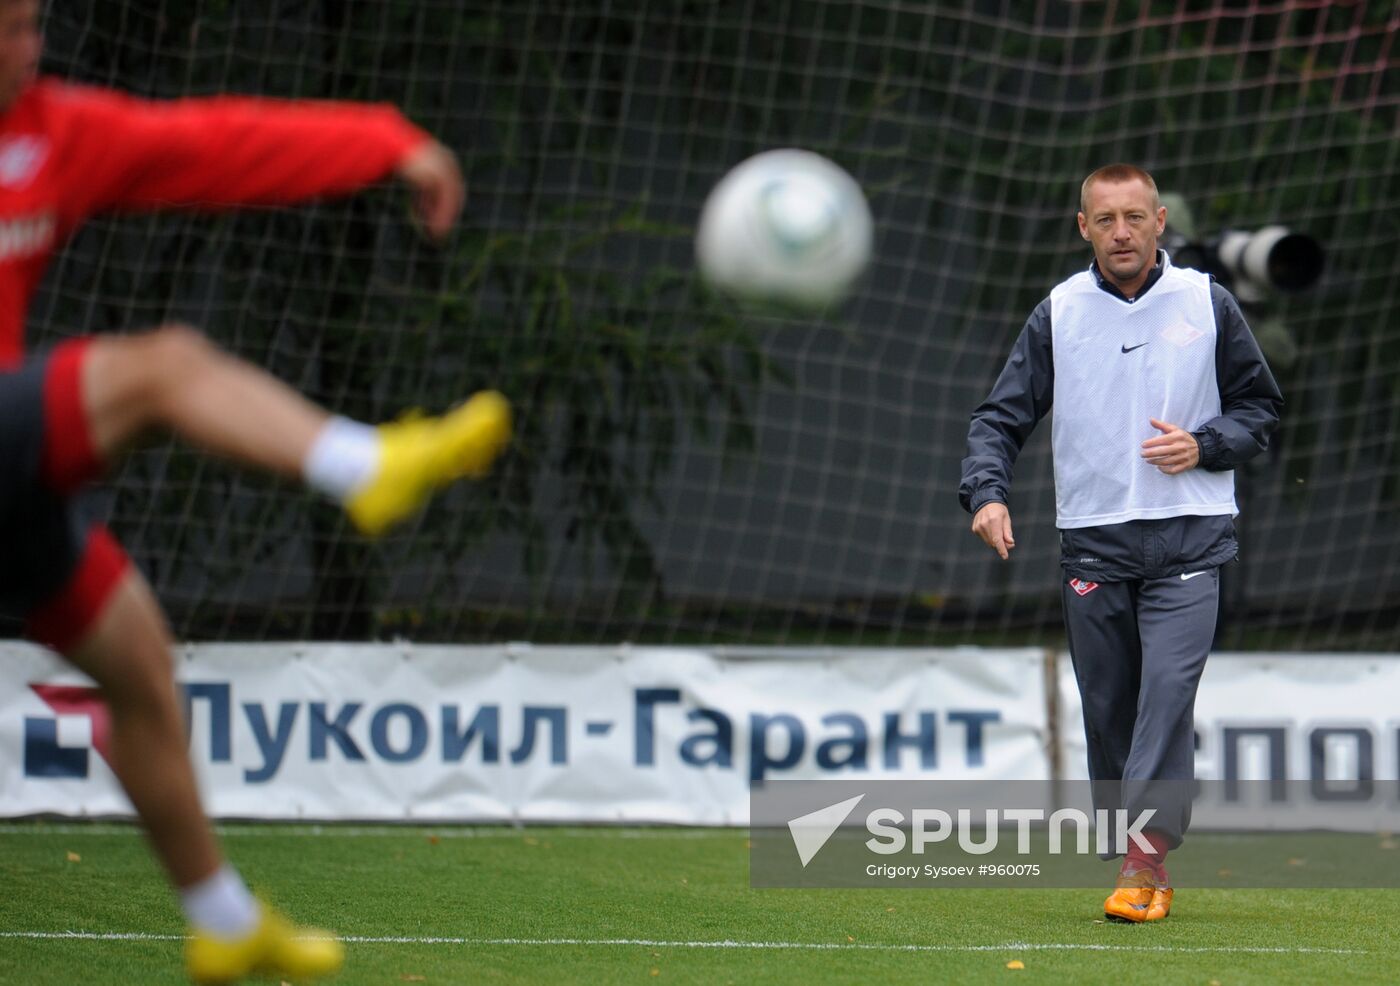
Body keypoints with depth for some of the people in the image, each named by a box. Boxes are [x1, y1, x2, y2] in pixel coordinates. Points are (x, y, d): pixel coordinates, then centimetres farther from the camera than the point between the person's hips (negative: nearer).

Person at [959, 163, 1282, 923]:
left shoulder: (1206, 304, 4)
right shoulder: (1058, 313, 5)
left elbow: (1260, 404, 12)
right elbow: (1002, 415, 5)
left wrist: (1204, 445, -6)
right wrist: (987, 491, -13)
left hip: (1188, 537, -2)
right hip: (1093, 539, 2)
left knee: (1168, 685, -17)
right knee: (1108, 705, 4)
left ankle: (1147, 854, -21)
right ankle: (1134, 861, 14)